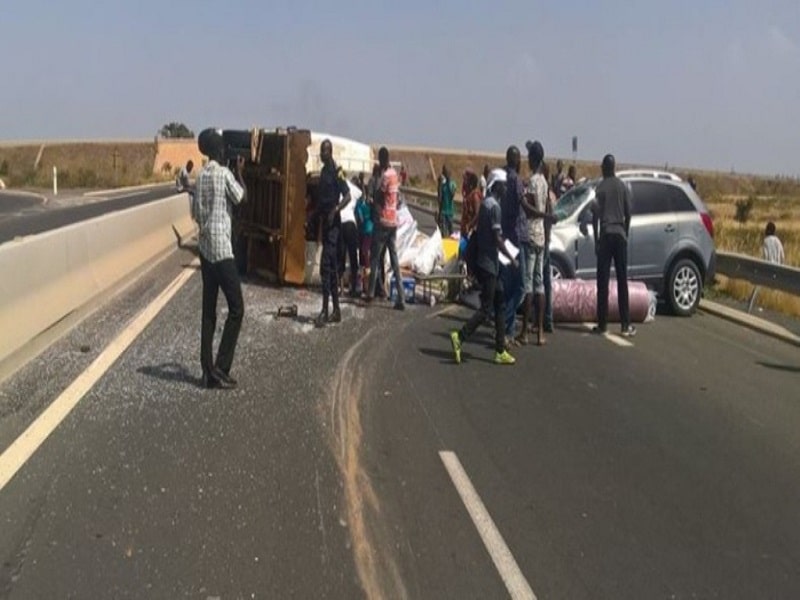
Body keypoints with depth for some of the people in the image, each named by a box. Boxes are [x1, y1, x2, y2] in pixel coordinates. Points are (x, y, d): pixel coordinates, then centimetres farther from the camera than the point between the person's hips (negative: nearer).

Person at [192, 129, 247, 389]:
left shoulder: (201, 176, 10)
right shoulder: (224, 174, -10)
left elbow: (195, 213, 14)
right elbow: (243, 197, 2)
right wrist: (239, 172, 13)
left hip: (205, 248, 7)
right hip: (221, 248, -7)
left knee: (209, 310, 8)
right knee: (236, 308, -2)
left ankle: (208, 370, 9)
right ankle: (219, 369, -5)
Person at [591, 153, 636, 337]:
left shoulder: (600, 188, -3)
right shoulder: (623, 187, 5)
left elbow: (595, 215, -5)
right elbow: (628, 213, 5)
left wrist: (596, 239, 2)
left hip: (605, 234, -2)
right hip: (620, 234, 2)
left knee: (603, 281, 0)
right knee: (622, 281, 3)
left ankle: (602, 323, 1)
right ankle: (626, 325, 0)